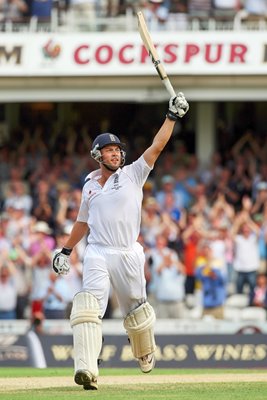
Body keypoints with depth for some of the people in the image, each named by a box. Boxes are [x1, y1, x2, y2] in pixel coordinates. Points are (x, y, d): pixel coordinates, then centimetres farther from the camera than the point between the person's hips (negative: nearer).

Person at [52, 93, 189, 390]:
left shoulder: (132, 174, 4)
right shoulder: (89, 186, 13)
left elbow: (156, 147, -5)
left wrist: (172, 117, -13)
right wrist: (66, 250, 25)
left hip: (128, 254, -1)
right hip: (97, 254, 1)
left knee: (136, 309, 11)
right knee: (88, 305, -20)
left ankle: (146, 354, 41)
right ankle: (86, 369, -33)